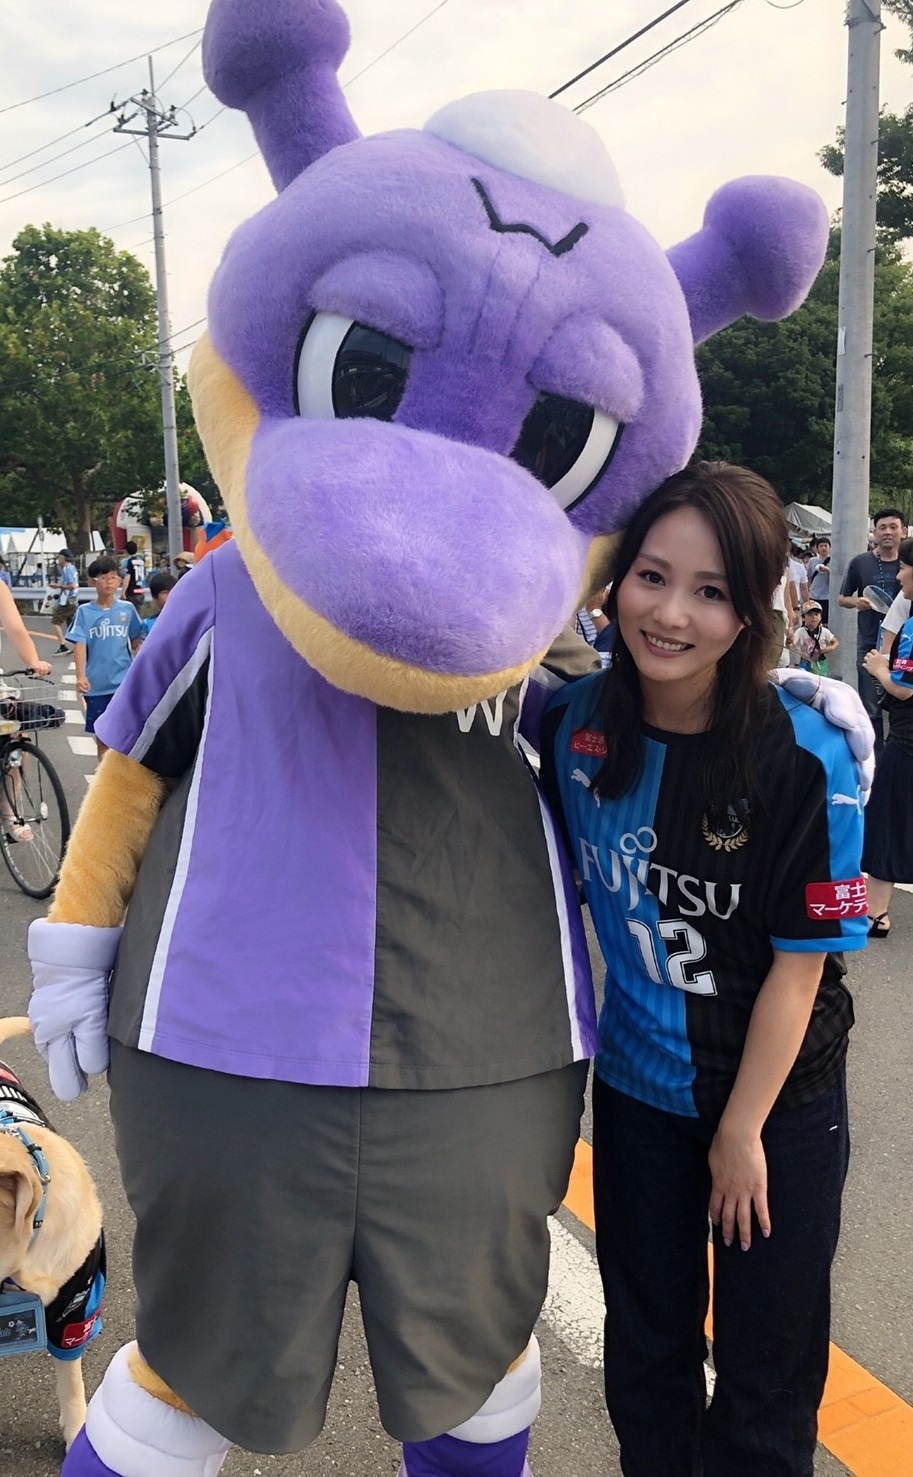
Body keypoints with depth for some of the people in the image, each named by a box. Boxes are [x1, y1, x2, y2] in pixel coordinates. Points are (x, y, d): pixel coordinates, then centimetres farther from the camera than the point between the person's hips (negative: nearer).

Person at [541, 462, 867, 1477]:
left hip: (777, 1099, -3)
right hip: (634, 1087, 3)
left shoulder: (803, 762, -23)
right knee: (645, 1355, 21)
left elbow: (799, 965, -17)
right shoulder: (576, 724, -12)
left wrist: (741, 1134, -10)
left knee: (766, 1377, 15)